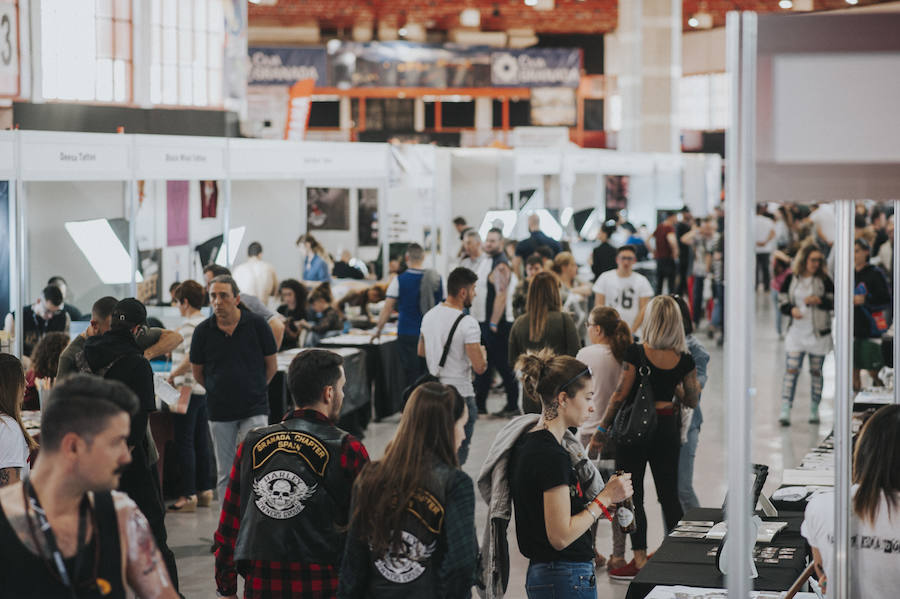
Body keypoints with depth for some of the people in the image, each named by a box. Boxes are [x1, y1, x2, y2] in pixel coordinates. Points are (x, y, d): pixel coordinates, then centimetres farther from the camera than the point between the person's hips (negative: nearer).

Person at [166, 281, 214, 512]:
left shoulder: (188, 325, -15)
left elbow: (190, 358, -24)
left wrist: (173, 374, -10)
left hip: (188, 388, -9)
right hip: (205, 388, 9)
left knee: (184, 442, -4)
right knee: (201, 441, 13)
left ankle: (189, 495, -4)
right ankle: (205, 490, 18)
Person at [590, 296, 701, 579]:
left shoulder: (636, 352, -14)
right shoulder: (684, 360, -4)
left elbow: (620, 395, -12)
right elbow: (692, 401, 4)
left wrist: (602, 429, -3)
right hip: (667, 427, 4)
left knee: (632, 495, 4)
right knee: (669, 494, 12)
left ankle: (640, 559, 4)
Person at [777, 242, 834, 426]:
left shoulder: (824, 280, 1)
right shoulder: (791, 279, 2)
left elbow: (834, 303, 1)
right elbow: (782, 302, 6)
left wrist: (819, 300, -17)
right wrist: (791, 310, -15)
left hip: (819, 333, 0)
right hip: (796, 332, 0)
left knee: (816, 371, 7)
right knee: (791, 370, -9)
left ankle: (814, 411, 18)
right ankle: (785, 411, -11)